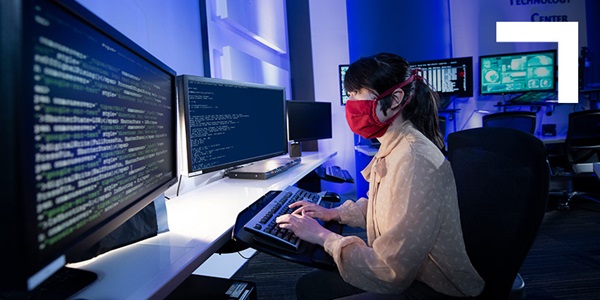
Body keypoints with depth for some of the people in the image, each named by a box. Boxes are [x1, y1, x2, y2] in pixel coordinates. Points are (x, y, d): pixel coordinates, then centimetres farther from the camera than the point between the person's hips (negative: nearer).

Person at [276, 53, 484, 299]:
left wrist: (323, 236, -16)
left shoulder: (414, 161, -29)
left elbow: (391, 272, -27)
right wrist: (335, 213, 6)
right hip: (407, 273, 8)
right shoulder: (393, 148, 0)